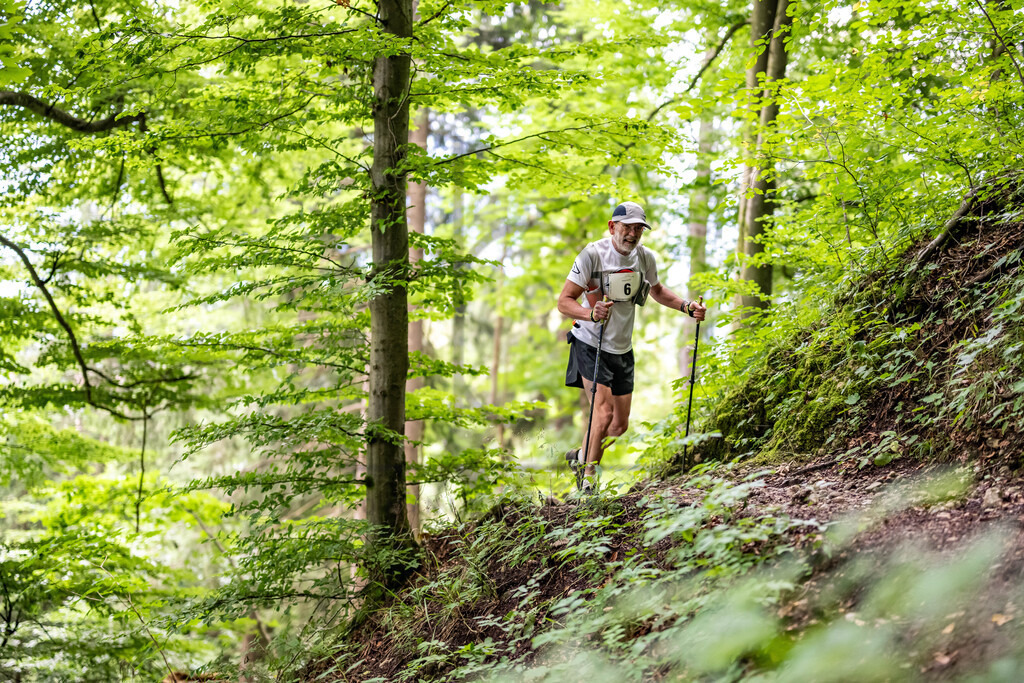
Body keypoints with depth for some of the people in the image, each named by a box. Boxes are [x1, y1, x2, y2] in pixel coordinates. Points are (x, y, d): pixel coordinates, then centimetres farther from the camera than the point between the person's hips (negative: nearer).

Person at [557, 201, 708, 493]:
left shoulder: (645, 257, 0)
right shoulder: (593, 255, -17)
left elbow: (657, 290, 21)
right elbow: (564, 301, -18)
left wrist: (686, 306, 4)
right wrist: (591, 314, -38)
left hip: (622, 349, 6)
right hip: (590, 345, -6)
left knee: (619, 426, 11)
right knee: (604, 410, -20)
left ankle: (581, 455, 37)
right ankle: (588, 474, -3)